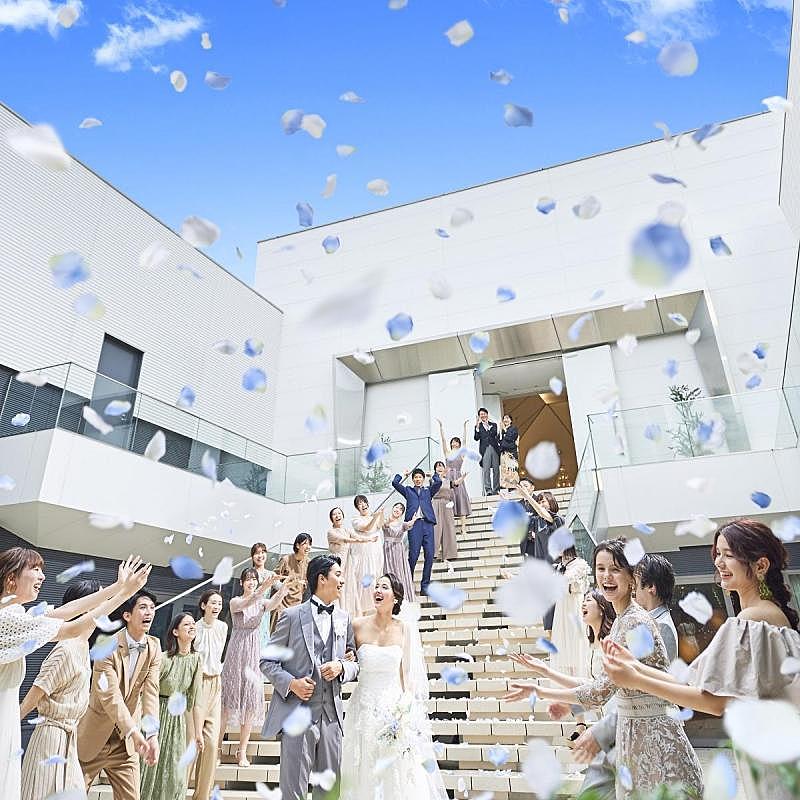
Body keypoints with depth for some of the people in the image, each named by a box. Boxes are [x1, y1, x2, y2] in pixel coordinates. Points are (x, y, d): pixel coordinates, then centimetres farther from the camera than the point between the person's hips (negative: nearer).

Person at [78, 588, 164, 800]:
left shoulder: (154, 648, -4)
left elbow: (150, 692, -11)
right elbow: (110, 695, -25)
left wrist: (152, 735, -23)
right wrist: (134, 732, -32)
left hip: (126, 742, 4)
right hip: (93, 737, -4)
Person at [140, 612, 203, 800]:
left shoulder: (196, 660, -5)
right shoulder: (164, 660, -21)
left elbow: (195, 698, 0)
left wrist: (198, 733, 2)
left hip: (178, 718, 4)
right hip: (157, 716, -4)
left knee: (176, 775, 9)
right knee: (151, 771, 8)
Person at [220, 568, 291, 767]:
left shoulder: (262, 602, 4)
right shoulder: (235, 601, -2)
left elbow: (275, 603, -20)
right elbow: (245, 604, -26)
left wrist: (283, 588, -43)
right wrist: (264, 588, -45)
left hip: (254, 653, 2)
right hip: (236, 652, -2)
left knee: (251, 701, 2)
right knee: (229, 699, 2)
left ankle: (242, 752, 12)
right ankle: (217, 748, 17)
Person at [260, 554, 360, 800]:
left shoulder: (344, 619, 10)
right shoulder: (292, 616, -3)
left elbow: (355, 664, 15)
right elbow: (267, 662, 0)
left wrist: (341, 667, -7)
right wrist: (291, 683, -16)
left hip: (332, 716, 4)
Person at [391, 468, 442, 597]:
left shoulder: (428, 491, 22)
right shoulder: (408, 490, 19)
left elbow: (438, 482, 5)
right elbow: (395, 483, 7)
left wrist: (433, 475, 22)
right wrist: (403, 475, 21)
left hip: (427, 524, 2)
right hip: (414, 524, -2)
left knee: (429, 555, -3)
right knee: (413, 555, -10)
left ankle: (425, 586, 5)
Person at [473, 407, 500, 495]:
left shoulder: (493, 424, 15)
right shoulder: (478, 426, 9)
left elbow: (494, 434, -2)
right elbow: (476, 438, -3)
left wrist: (488, 426, -11)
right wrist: (477, 427, -15)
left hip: (494, 449, 2)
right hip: (485, 449, -2)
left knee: (496, 470, 2)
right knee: (486, 470, -9)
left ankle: (496, 490, 7)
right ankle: (487, 489, -11)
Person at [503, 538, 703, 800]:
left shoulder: (635, 622, -23)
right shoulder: (621, 619, 6)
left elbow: (601, 690, -24)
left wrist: (538, 691, -17)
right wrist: (573, 705, 13)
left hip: (653, 729, -9)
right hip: (633, 727, 9)